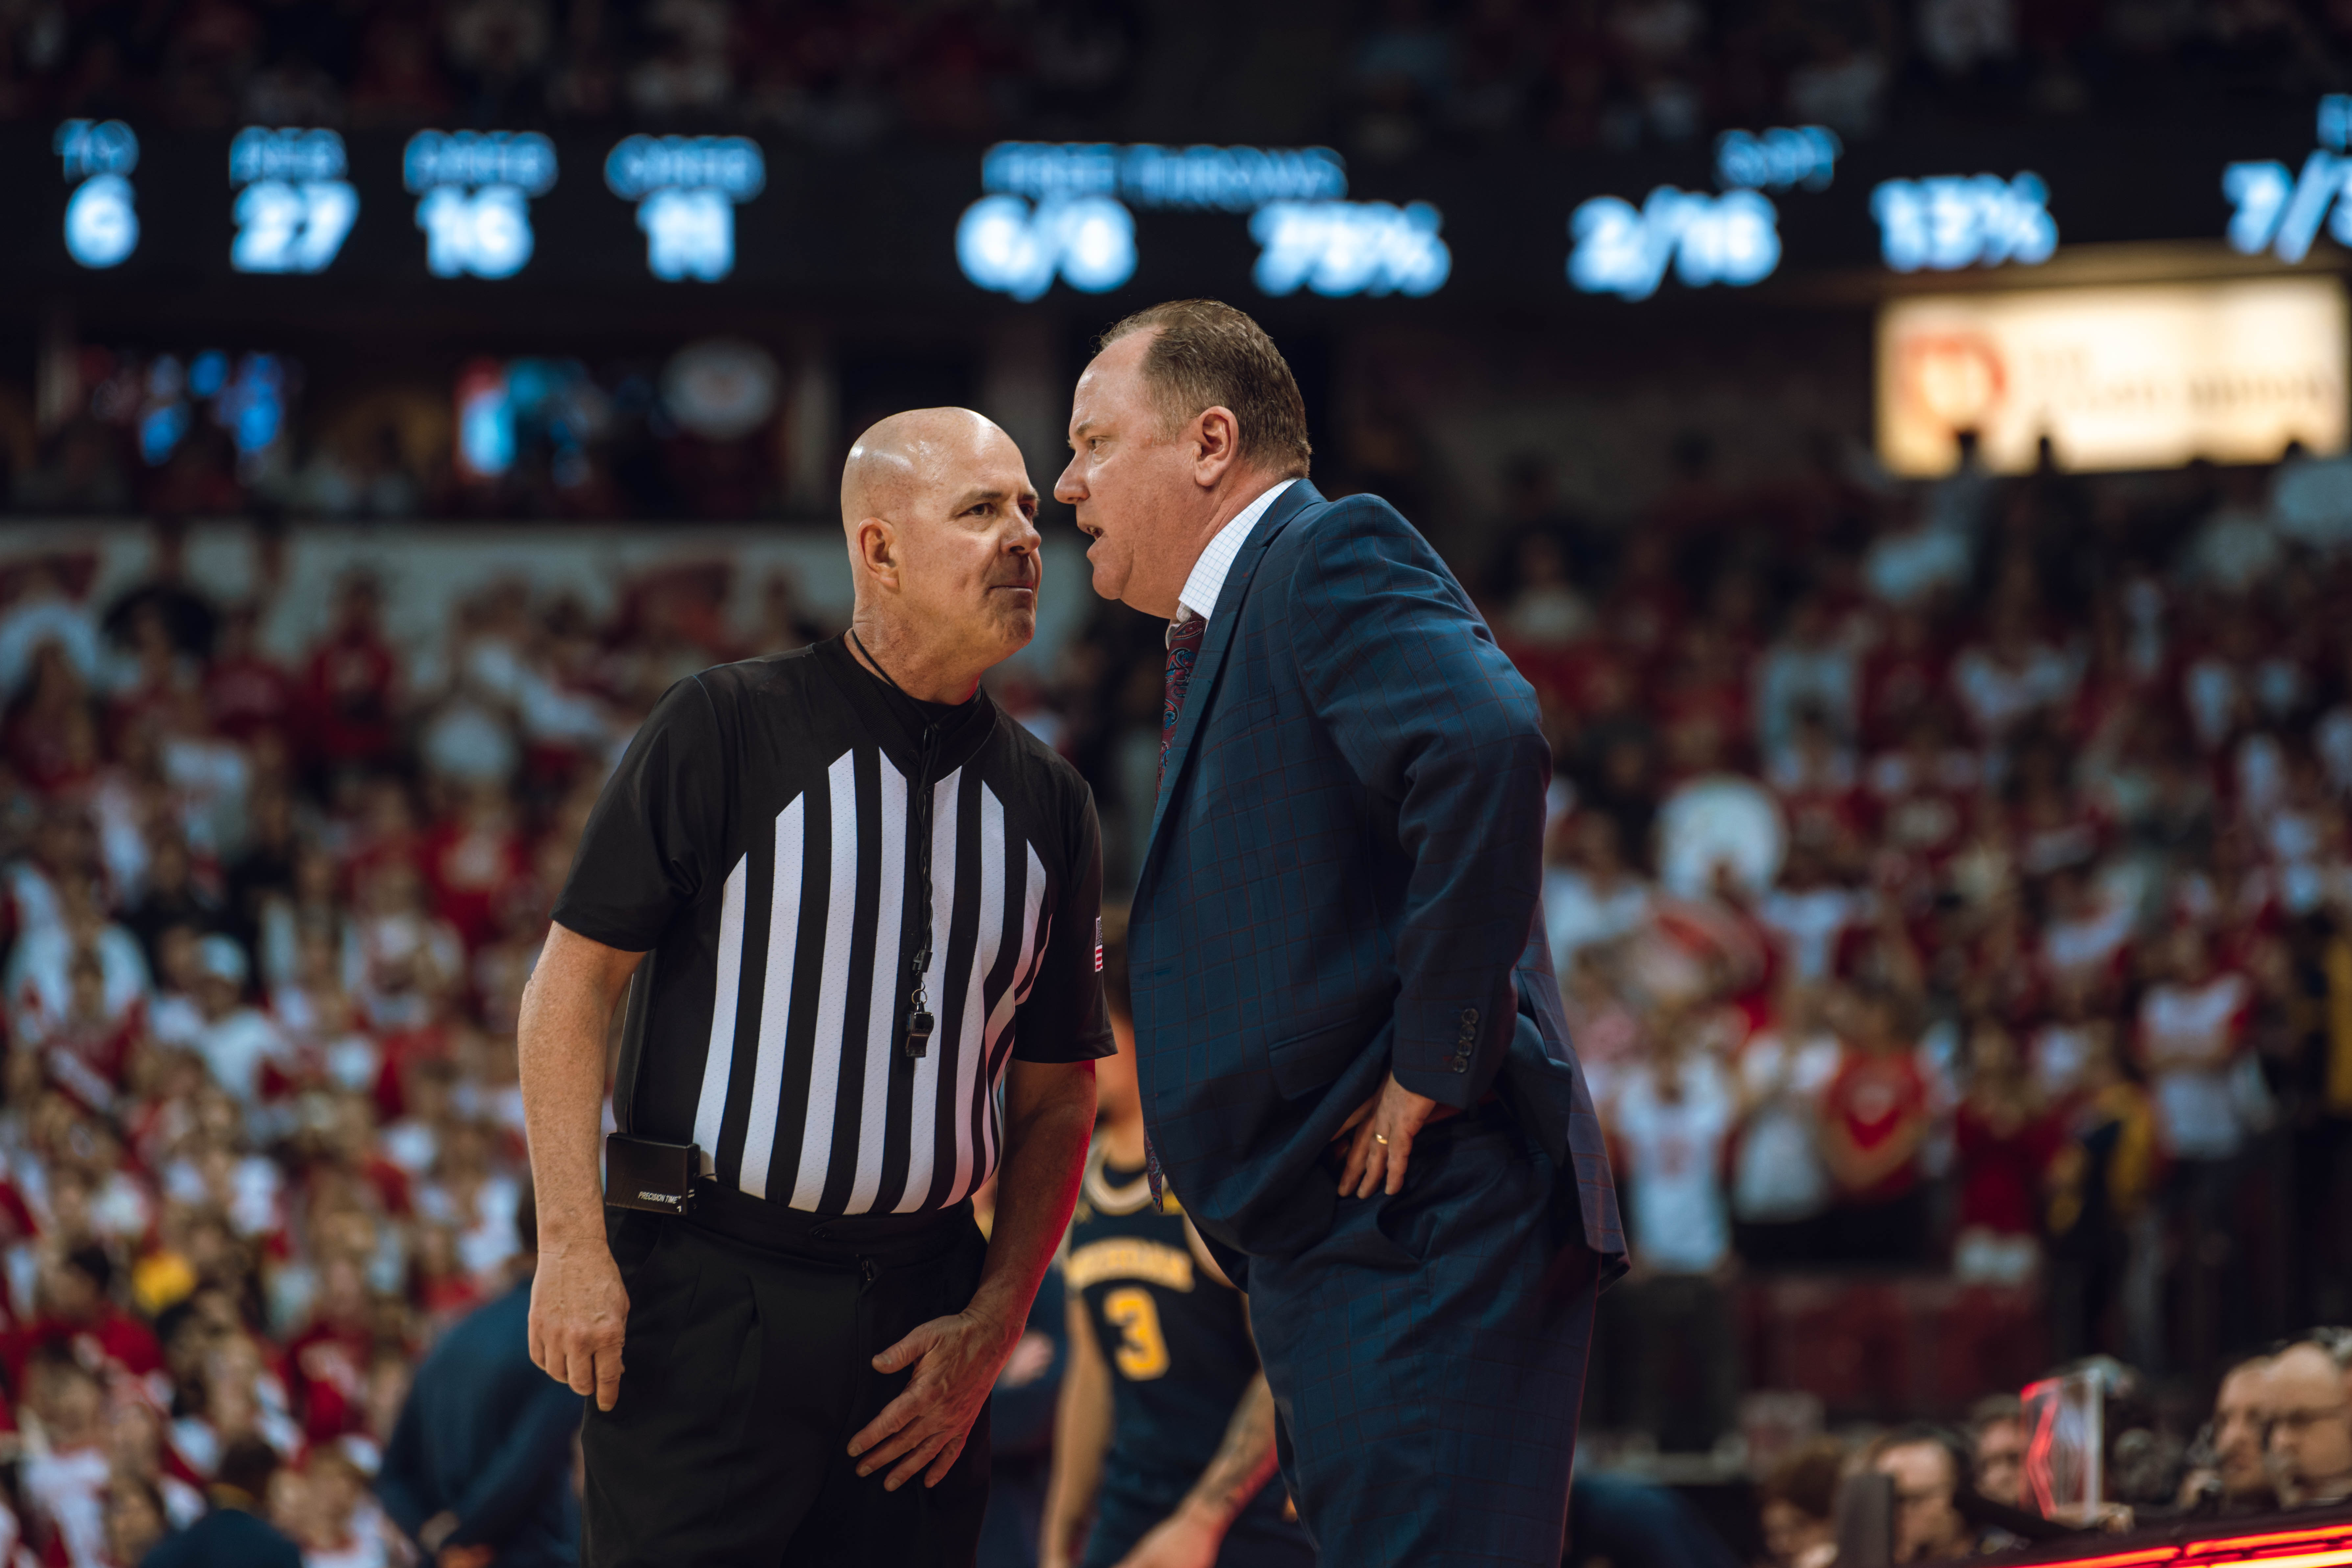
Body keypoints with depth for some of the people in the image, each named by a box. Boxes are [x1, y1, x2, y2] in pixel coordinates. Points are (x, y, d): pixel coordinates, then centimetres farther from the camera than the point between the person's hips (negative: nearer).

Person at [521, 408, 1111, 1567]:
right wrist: (572, 1245, -11)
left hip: (921, 1315, 4)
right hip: (708, 1294, -4)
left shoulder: (1047, 805, 10)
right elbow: (572, 982, -4)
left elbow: (1058, 1096, 14)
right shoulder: (725, 730, -3)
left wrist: (992, 1324, 4)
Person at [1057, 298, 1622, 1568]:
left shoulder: (1333, 558, -7)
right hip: (1337, 1247, 11)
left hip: (1426, 1230, -11)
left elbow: (1487, 748, -26)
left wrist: (1431, 1067, -22)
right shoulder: (1229, 623, 24)